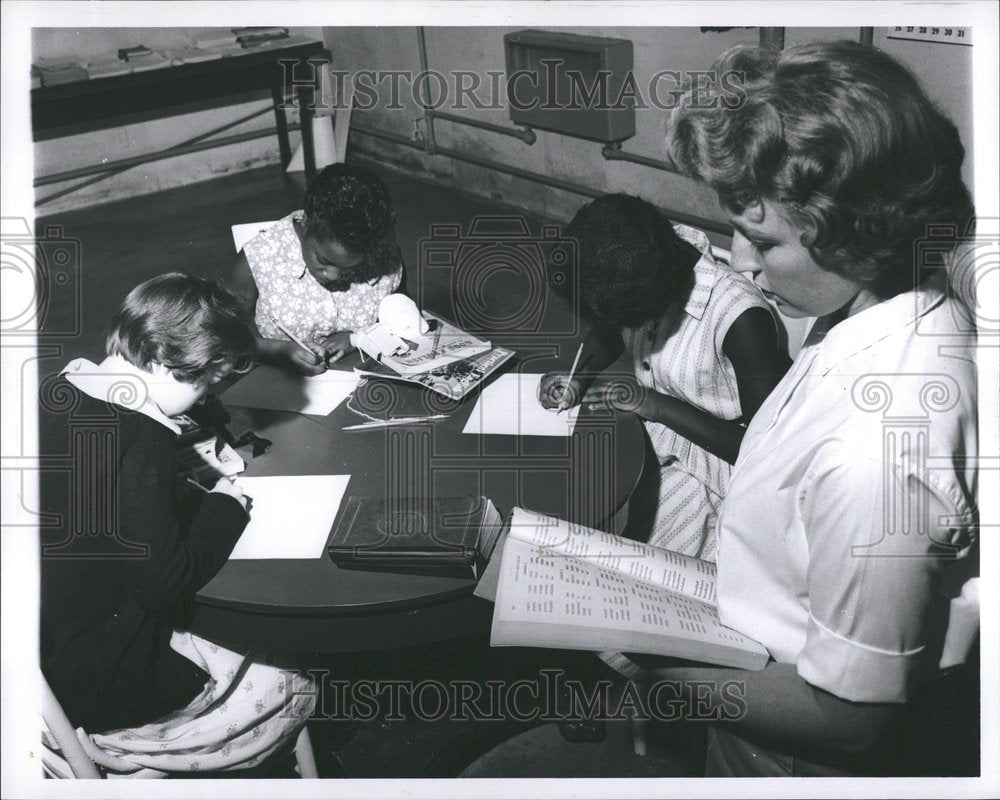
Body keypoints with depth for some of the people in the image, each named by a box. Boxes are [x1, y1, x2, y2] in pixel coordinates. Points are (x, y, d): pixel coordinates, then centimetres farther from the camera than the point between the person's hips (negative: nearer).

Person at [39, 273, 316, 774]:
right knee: (292, 692, 4)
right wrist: (223, 505, -10)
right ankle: (134, 761, 11)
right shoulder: (139, 441, -27)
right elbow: (162, 582, -24)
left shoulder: (58, 393, 0)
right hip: (99, 685, -9)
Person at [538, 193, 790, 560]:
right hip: (645, 435, 6)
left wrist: (660, 406, -28)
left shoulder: (739, 317, -31)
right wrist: (579, 375, -10)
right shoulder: (633, 272, -13)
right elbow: (606, 333, 12)